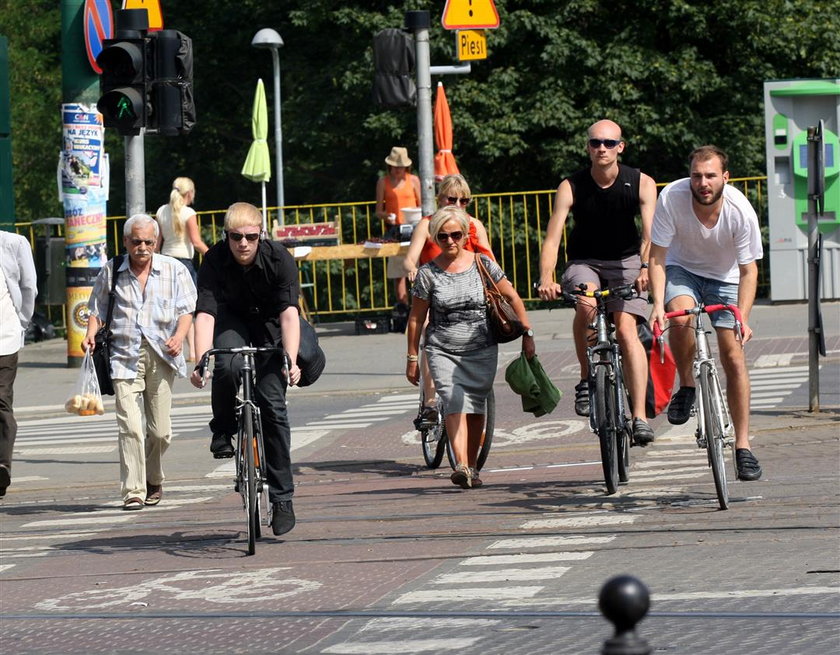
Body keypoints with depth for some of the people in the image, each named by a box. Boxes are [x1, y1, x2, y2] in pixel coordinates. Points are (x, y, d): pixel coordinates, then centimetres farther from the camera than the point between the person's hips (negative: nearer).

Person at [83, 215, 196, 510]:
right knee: (130, 427, -13)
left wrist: (179, 335, -13)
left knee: (160, 430, 3)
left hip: (161, 354, 1)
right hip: (124, 355, -1)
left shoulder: (174, 269, 6)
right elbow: (98, 309, 15)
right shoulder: (111, 272, 8)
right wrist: (91, 334, -4)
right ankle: (133, 491, -11)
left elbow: (186, 308, 5)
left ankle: (153, 478, 30)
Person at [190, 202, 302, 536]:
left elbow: (289, 312, -33)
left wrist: (291, 360, -46)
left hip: (269, 325, 0)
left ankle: (282, 497, -4)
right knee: (228, 366, -34)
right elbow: (205, 313, -31)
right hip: (231, 321, 0)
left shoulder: (279, 259, -26)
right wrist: (201, 362, -44)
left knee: (273, 405, -10)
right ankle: (222, 431, -4)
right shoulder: (214, 261, -24)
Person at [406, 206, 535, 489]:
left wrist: (527, 334, 4)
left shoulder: (482, 264, 0)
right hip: (443, 351, -2)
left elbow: (512, 297, 8)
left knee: (476, 408, 5)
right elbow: (416, 318, 4)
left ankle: (472, 466, 20)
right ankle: (462, 466, -31)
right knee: (455, 403, -19)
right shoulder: (428, 273, -2)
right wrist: (412, 357, 5)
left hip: (482, 350, 2)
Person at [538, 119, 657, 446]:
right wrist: (546, 279, -39)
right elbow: (552, 238, -22)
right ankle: (586, 379, -13)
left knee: (626, 329, -19)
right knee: (586, 304, -33)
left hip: (626, 262, 0)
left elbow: (650, 233, -24)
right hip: (584, 263, 0)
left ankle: (639, 416, -21)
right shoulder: (571, 187, -14)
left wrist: (646, 267, -43)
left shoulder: (641, 183, -13)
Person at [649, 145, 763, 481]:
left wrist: (742, 318, -31)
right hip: (682, 269, 0)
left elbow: (748, 271, -18)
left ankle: (743, 446, 3)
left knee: (734, 357, -7)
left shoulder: (741, 211, -26)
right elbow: (657, 257, -20)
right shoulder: (671, 198, -27)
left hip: (724, 278, 0)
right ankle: (686, 386, -7)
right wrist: (658, 303, -33)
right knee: (682, 315, -34)